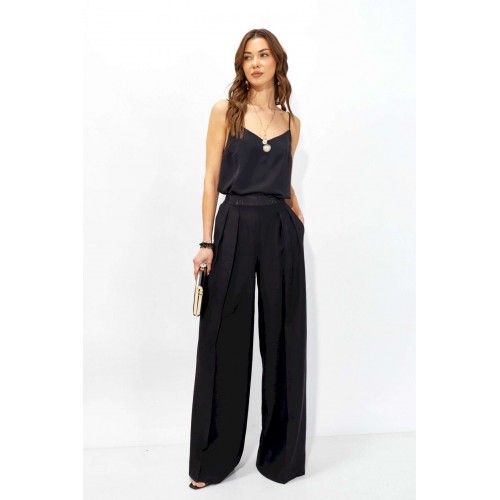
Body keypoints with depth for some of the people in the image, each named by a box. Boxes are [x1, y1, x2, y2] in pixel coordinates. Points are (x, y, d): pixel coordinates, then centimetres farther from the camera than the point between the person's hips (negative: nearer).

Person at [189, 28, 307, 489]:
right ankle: (213, 458, 20)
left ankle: (281, 452, 25)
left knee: (283, 339, 7)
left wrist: (299, 221, 5)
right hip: (236, 226, -3)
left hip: (281, 229, 3)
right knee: (226, 340, 2)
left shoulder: (291, 121, 13)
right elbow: (212, 180, -1)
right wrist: (206, 242, -8)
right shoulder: (225, 111, 4)